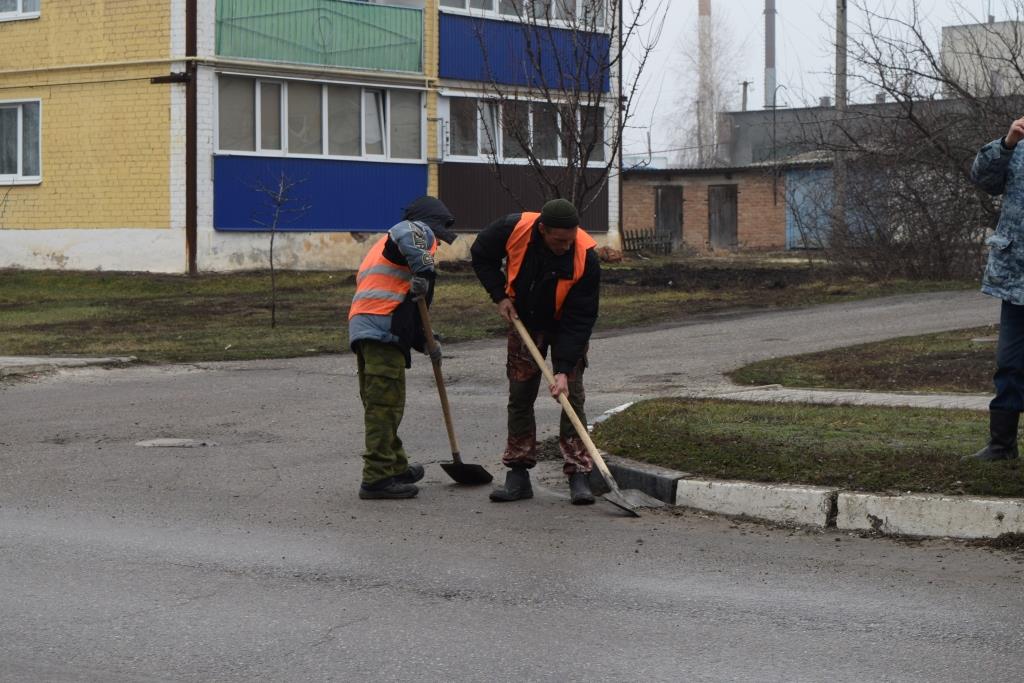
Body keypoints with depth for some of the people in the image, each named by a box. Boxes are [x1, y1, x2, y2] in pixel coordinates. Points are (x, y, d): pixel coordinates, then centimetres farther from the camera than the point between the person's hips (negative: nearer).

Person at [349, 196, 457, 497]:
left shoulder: (384, 245, 33)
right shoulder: (421, 232, 4)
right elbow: (407, 232, -25)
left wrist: (423, 340, 28)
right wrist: (424, 271, -21)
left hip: (363, 329, 10)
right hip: (382, 329, -10)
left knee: (379, 404, 17)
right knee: (386, 404, -8)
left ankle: (395, 467, 29)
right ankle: (378, 478, -9)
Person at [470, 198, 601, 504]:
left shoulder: (585, 257, -33)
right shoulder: (513, 229, -28)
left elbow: (580, 318, -30)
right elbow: (481, 255, -5)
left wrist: (564, 369, -35)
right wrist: (500, 295, -15)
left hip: (567, 328, -2)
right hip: (524, 321, 2)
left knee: (572, 397, -9)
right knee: (520, 396, 3)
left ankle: (578, 476, -6)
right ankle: (518, 475, 9)